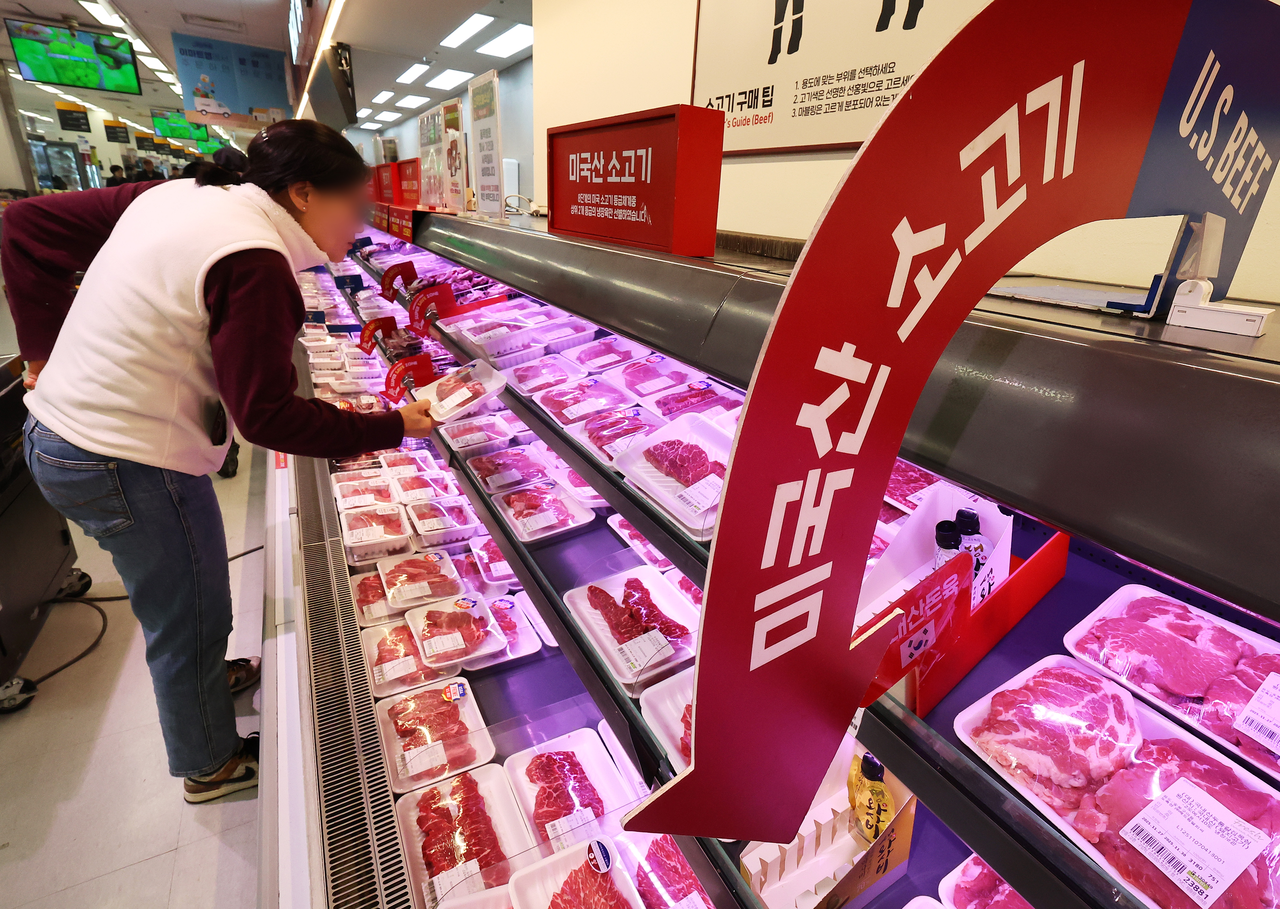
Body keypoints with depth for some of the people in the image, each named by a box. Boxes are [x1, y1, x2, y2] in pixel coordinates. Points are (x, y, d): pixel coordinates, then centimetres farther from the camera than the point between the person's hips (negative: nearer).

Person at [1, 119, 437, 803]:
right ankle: (210, 764, 36)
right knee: (190, 617, 12)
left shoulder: (179, 195, 4)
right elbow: (266, 415, -25)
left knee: (181, 604, 30)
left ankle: (207, 675, 56)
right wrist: (388, 428, -18)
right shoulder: (255, 263, -25)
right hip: (128, 464, -9)